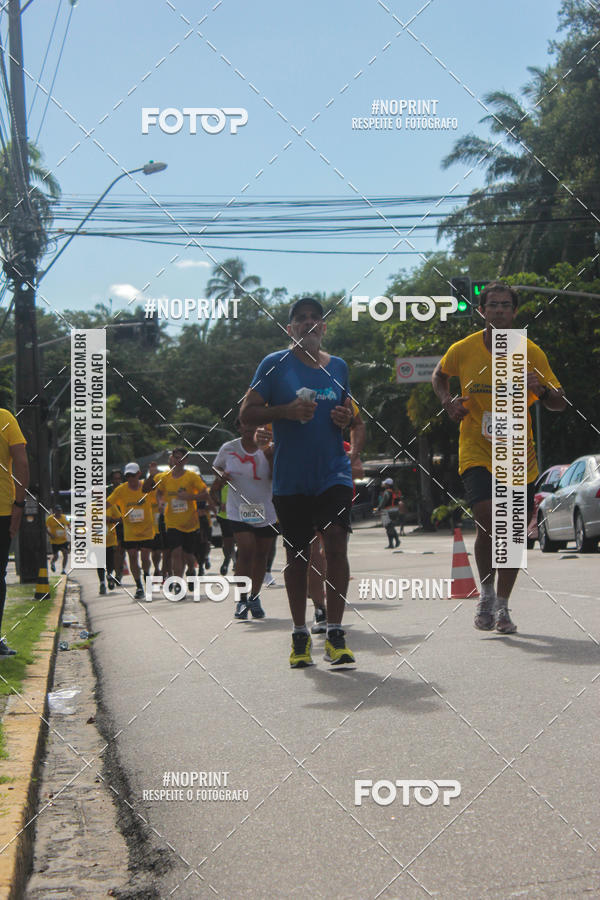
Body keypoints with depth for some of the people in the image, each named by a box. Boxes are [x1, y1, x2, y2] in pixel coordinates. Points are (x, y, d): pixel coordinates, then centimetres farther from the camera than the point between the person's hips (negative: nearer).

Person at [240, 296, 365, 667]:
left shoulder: (338, 366, 12)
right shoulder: (275, 364, 2)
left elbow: (355, 417, 24)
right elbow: (247, 414, -1)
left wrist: (348, 419, 0)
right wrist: (286, 411, -16)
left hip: (333, 473, 1)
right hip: (290, 478, -1)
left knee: (336, 541, -15)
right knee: (297, 555, 6)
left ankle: (335, 634, -10)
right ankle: (300, 636, 18)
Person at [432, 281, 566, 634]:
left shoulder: (532, 354, -3)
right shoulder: (463, 350, -3)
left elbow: (560, 404, 0)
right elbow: (440, 375, 18)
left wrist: (541, 389, -22)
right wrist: (448, 401, -1)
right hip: (477, 453, -2)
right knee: (488, 524, -19)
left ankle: (503, 606, 23)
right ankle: (487, 592, 5)